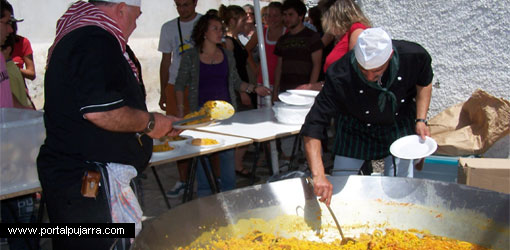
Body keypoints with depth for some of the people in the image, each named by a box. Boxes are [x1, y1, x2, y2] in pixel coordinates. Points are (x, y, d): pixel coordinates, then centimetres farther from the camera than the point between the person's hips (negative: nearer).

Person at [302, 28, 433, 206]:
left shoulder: (414, 56, -28)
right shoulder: (340, 76, -35)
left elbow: (424, 83, -2)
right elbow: (312, 127, -35)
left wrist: (421, 120, -13)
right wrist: (318, 175, -45)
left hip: (400, 125, 2)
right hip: (355, 128, -1)